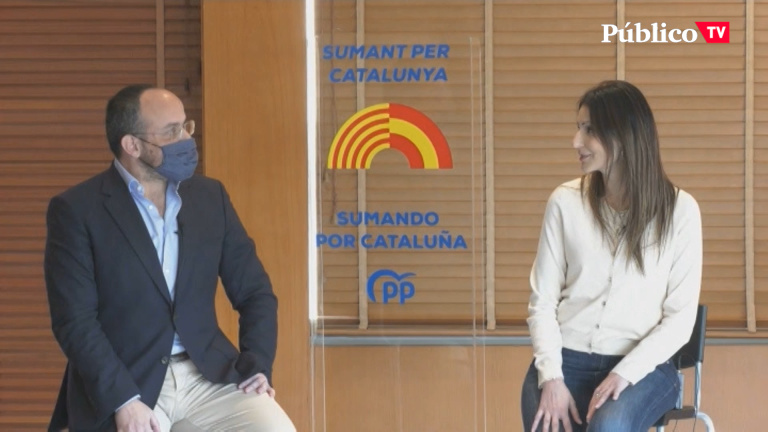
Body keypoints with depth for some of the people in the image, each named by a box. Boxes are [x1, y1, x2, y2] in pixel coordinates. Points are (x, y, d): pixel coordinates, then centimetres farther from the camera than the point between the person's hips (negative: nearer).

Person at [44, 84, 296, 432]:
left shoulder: (210, 197, 11)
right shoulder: (76, 210, -3)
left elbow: (254, 292, 14)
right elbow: (75, 320, -9)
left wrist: (257, 367, -2)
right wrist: (124, 401, -20)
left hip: (208, 376, 4)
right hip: (121, 386, -4)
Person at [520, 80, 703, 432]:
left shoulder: (679, 209, -2)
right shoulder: (565, 202, 5)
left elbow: (681, 317, -3)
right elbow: (542, 300, 4)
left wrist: (623, 374, -16)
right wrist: (551, 378, -11)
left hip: (641, 366, -2)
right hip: (567, 359, 2)